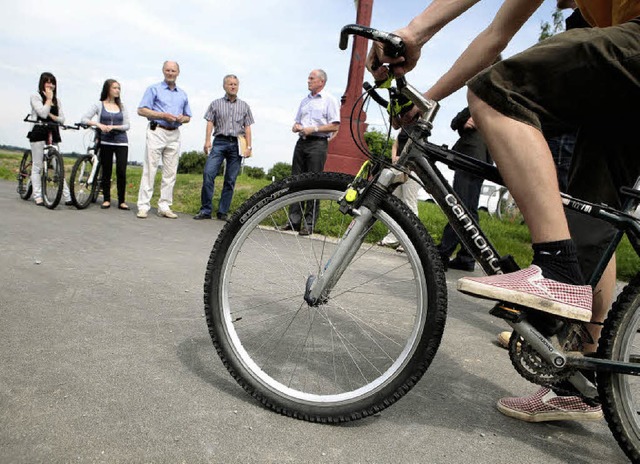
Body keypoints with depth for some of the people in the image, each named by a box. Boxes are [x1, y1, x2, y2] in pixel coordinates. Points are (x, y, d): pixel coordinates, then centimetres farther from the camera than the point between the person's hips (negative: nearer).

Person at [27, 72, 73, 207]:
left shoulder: (57, 100, 18)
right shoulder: (35, 97, 2)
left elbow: (62, 119, 9)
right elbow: (43, 113, -14)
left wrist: (52, 116, -9)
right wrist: (49, 98, -4)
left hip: (52, 134, 5)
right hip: (38, 133, -5)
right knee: (37, 166, -1)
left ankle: (68, 197, -3)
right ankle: (38, 197, 2)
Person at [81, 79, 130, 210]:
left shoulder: (121, 107, 12)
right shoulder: (99, 105, 6)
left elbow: (126, 125, 4)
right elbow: (84, 119, -2)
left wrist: (113, 127, -12)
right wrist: (98, 124, -17)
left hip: (121, 142, 1)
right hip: (105, 142, -1)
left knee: (121, 172, -7)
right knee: (106, 172, 3)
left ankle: (121, 201, 0)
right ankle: (106, 199, 12)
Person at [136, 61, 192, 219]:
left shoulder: (183, 94, 19)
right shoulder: (154, 89, 6)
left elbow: (188, 117, 22)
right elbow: (141, 110, -2)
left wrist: (181, 118, -2)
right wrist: (163, 115, -12)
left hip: (174, 135, 4)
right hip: (157, 132, -4)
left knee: (170, 173, 3)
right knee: (149, 170, -7)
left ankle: (164, 207, 9)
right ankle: (143, 206, -5)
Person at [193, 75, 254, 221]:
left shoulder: (244, 106, 16)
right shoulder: (216, 104, 13)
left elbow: (247, 127, 11)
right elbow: (210, 123, 6)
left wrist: (249, 146, 1)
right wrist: (207, 141, -7)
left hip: (237, 144, 1)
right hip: (219, 142, -1)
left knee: (230, 180, 0)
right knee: (208, 173, -16)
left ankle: (223, 212, 6)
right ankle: (205, 210, -10)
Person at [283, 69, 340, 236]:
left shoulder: (329, 100, 1)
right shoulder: (305, 100, 21)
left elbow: (335, 126, -7)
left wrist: (313, 129, -13)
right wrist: (296, 127, 2)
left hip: (318, 143, -7)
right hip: (301, 142, 7)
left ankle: (309, 224, -5)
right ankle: (294, 220, 8)